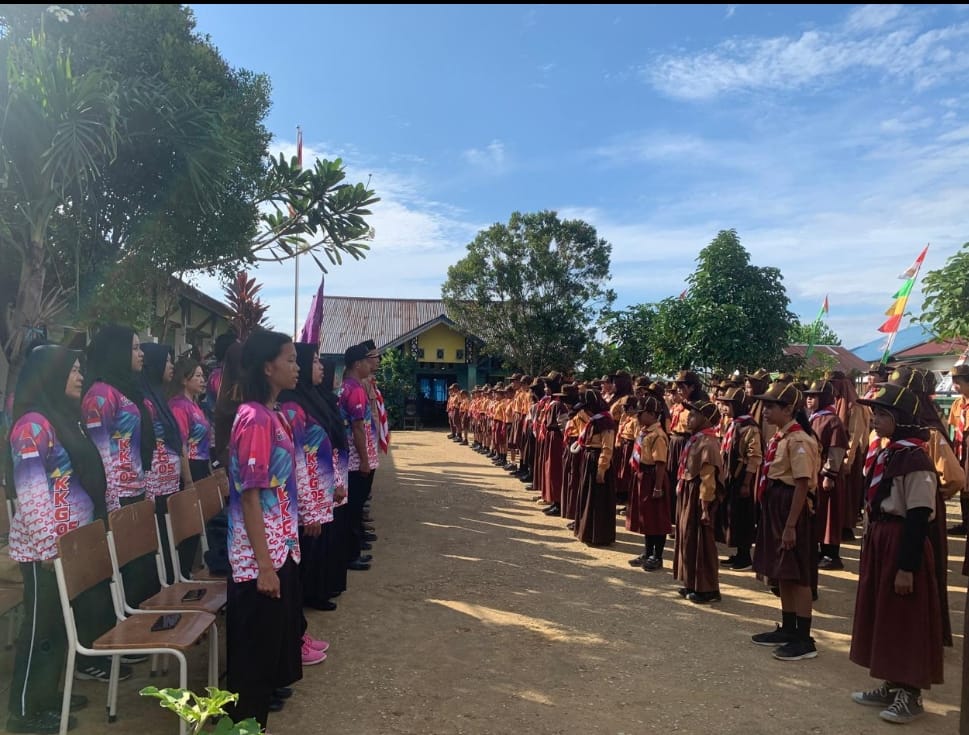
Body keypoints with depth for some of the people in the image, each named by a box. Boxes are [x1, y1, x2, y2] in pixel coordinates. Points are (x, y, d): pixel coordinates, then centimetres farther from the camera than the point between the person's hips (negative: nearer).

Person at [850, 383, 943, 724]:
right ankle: (892, 685, 28)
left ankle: (911, 694, 17)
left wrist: (907, 566, -19)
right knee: (882, 616, 16)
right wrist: (871, 547, 19)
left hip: (902, 543, -9)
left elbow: (918, 517, -19)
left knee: (905, 621, 3)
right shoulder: (885, 454, 10)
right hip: (879, 541, 9)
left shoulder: (914, 458, -17)